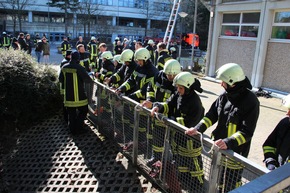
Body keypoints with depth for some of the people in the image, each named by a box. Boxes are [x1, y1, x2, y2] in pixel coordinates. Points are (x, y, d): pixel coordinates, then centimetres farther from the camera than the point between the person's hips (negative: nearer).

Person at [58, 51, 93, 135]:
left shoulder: (64, 67, 2)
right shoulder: (79, 68, -17)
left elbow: (60, 79, 13)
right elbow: (88, 80, -16)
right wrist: (91, 80, 5)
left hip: (68, 95, 5)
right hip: (79, 96, -5)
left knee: (71, 113, 14)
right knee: (83, 110, 12)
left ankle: (73, 129, 22)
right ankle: (78, 128, 10)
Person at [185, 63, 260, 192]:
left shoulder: (250, 101, -19)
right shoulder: (225, 96, 1)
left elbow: (247, 132, -22)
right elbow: (211, 115, 6)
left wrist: (228, 142, -35)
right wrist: (198, 128, -8)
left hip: (236, 153, -6)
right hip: (219, 148, 6)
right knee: (219, 183, 25)